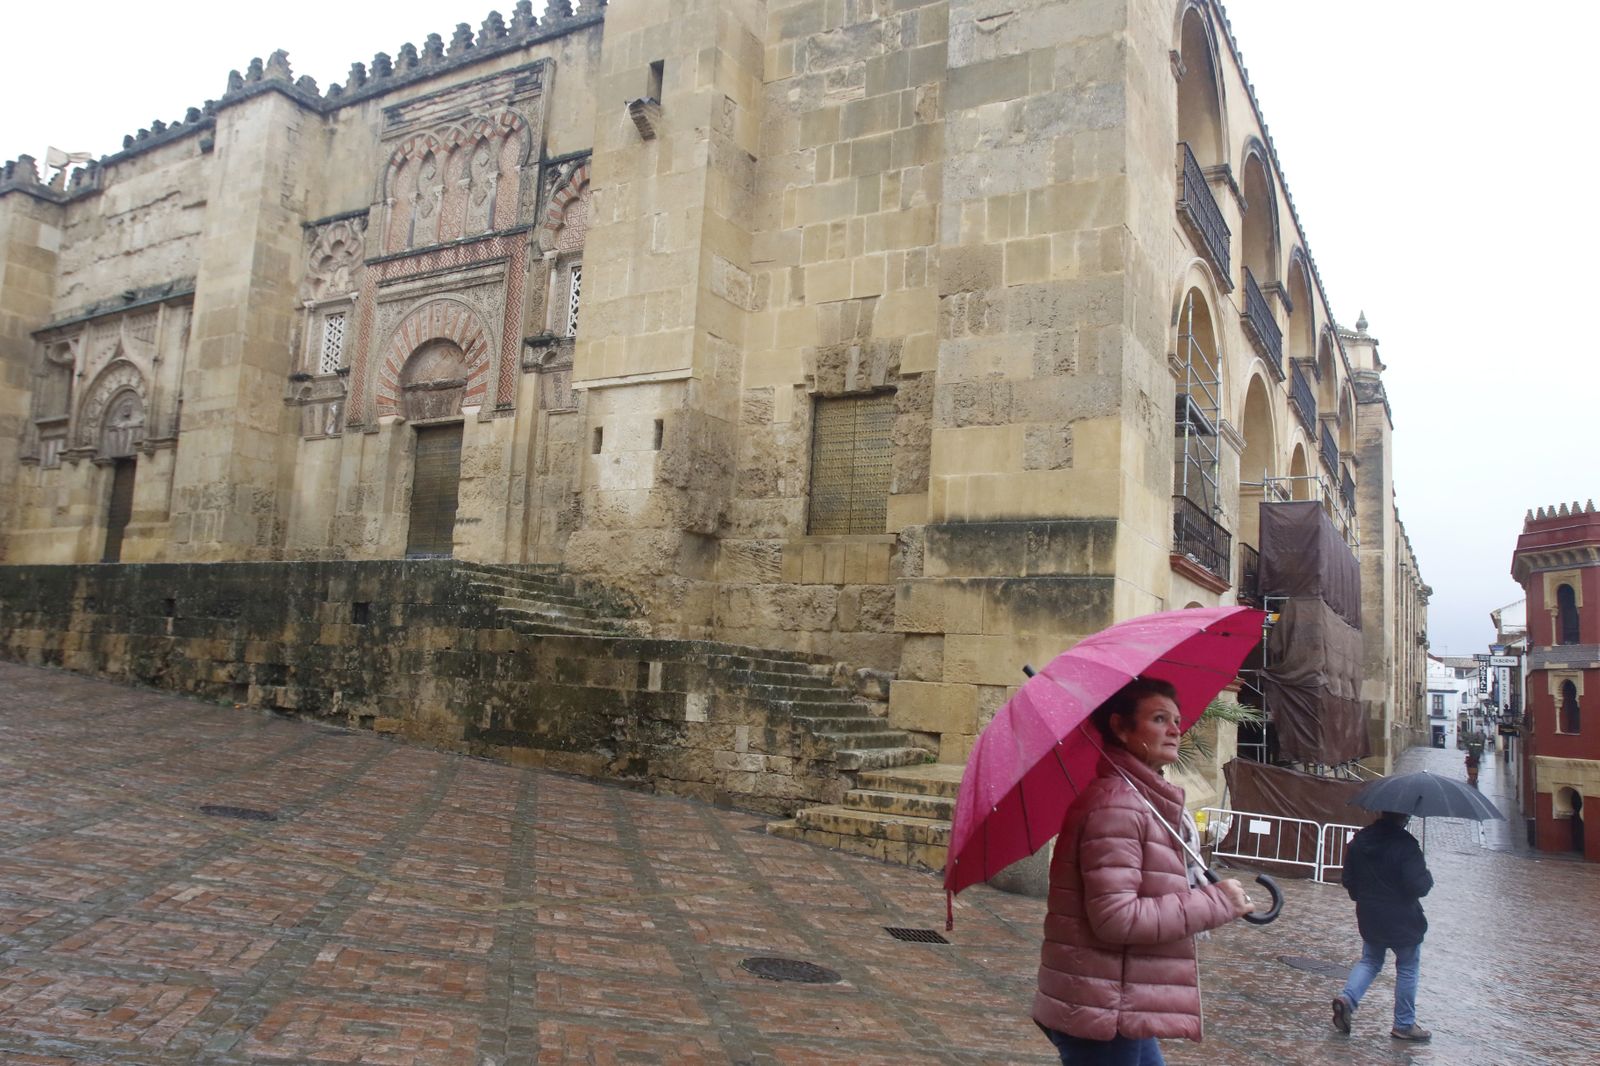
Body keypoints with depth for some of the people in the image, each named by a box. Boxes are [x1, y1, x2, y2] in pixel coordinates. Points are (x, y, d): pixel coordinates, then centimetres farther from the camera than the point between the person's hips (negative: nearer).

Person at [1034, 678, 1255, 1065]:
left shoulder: (1142, 797, 13)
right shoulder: (1117, 804, -20)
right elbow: (1116, 918, -26)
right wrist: (1216, 902, -18)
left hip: (1122, 1006, 10)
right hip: (1102, 1014, -10)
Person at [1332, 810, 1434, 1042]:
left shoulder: (1358, 841, 0)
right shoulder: (1405, 845, -20)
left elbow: (1347, 879, 6)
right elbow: (1418, 885, -24)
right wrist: (1428, 878, -3)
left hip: (1369, 918, 5)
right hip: (1402, 920, -5)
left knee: (1370, 961, 19)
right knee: (1407, 969, 12)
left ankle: (1347, 998, -4)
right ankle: (1404, 1025, 20)